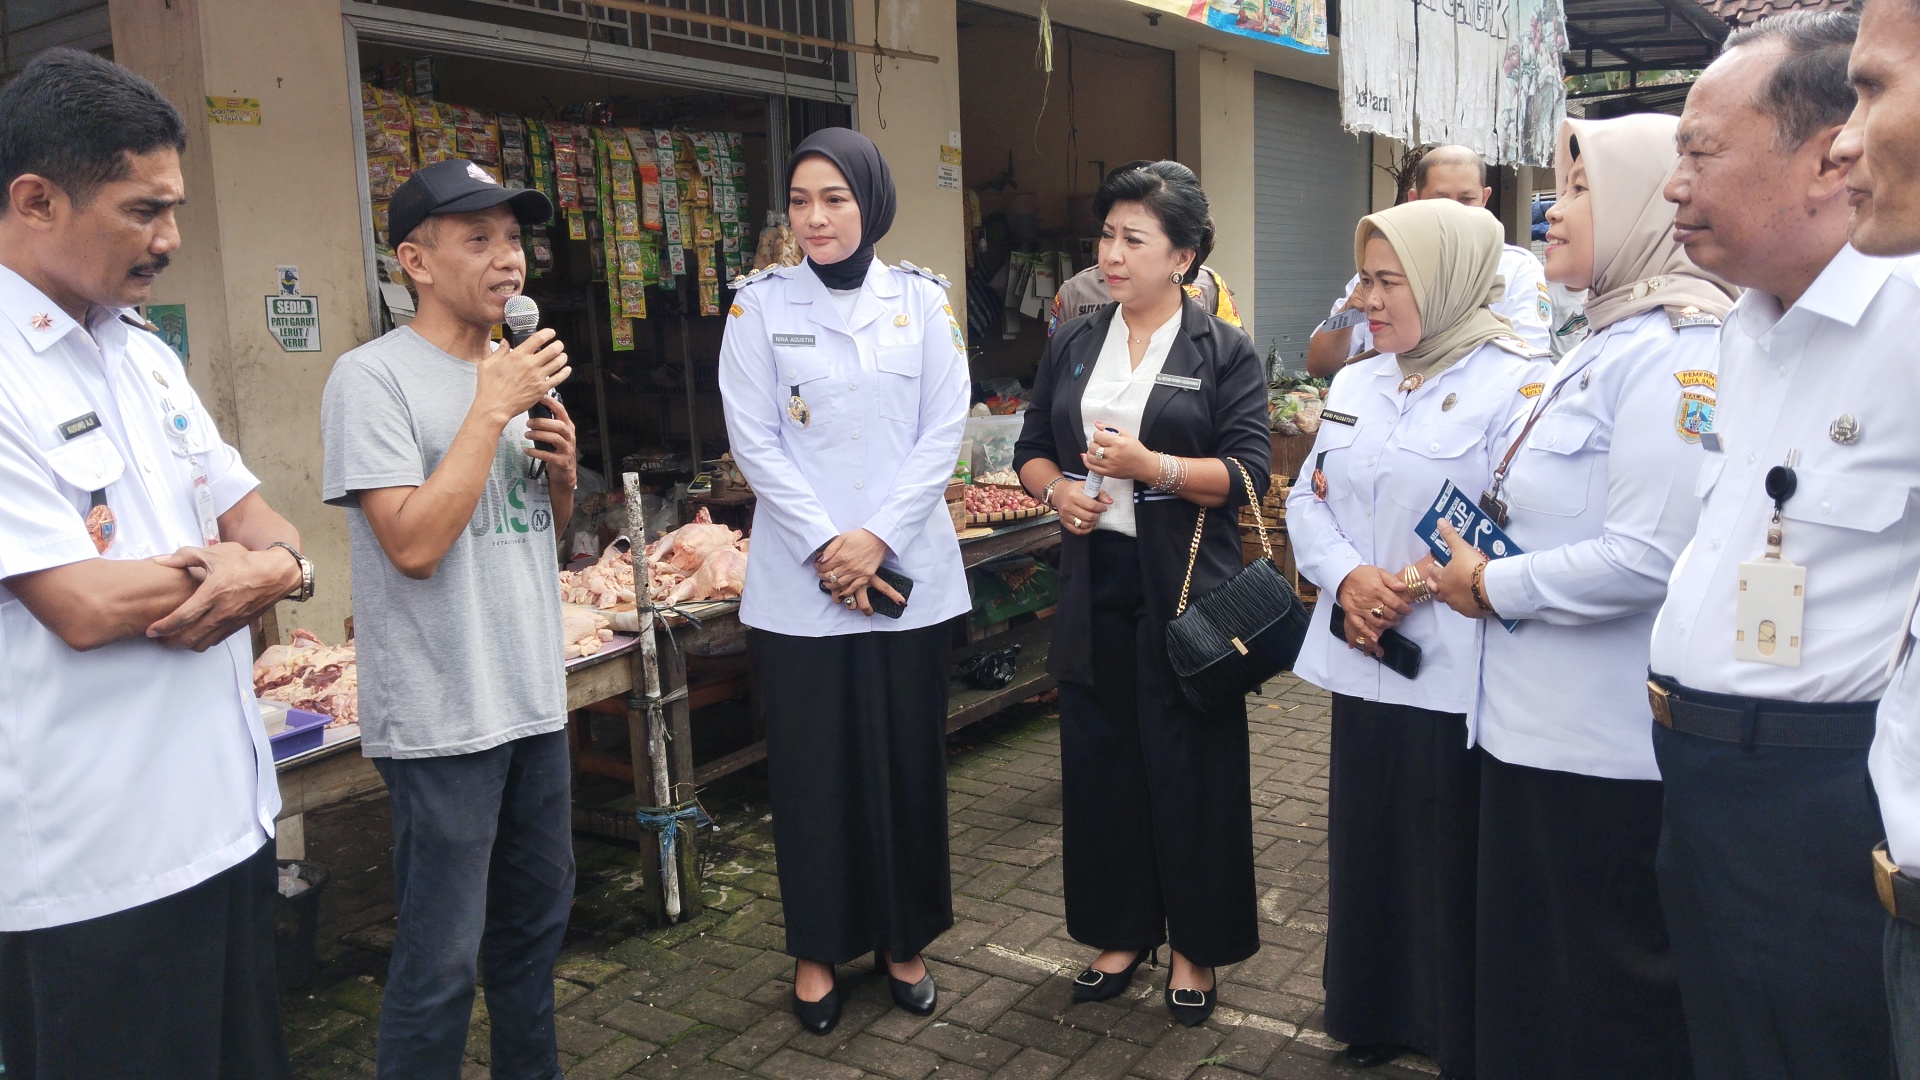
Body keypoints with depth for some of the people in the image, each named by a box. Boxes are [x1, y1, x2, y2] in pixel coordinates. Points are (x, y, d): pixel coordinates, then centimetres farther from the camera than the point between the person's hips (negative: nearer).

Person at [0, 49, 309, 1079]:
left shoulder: (146, 353, 9)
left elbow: (250, 509, 11)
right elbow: (85, 607, -24)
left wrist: (275, 564, -12)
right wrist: (232, 569, -8)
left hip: (227, 817, 8)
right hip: (95, 870, -7)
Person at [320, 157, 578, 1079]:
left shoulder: (515, 374, 10)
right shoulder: (374, 378, -12)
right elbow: (415, 542, -21)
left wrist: (561, 467, -3)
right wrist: (492, 410, -18)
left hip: (533, 696, 8)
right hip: (441, 717, -7)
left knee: (535, 918, 20)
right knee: (441, 962, 3)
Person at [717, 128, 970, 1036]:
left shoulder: (922, 300, 4)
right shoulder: (760, 304, 1)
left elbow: (944, 431, -1)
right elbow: (754, 440, -4)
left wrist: (878, 537, -11)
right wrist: (824, 546, -12)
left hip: (908, 573, 1)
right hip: (799, 581, -1)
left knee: (908, 758, 9)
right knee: (811, 764, 6)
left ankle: (904, 939, 28)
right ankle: (817, 948, 25)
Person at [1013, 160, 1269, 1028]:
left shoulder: (1224, 353, -2)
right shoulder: (1072, 346, 10)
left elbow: (1248, 470, -9)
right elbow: (1030, 448, 13)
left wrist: (1151, 466, -23)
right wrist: (1057, 489, -8)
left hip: (1186, 590, -4)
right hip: (1094, 583, 4)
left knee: (1190, 767, 4)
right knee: (1099, 760, 10)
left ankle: (1195, 947, 22)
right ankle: (1121, 934, 28)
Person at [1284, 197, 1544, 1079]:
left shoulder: (1515, 385, -11)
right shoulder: (1355, 384, 12)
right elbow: (1307, 500, 10)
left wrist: (1416, 590, -20)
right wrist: (1346, 577, -8)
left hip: (1456, 677, -6)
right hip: (1363, 663, 7)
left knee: (1451, 868, 6)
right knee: (1367, 848, 17)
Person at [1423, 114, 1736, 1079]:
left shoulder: (1674, 352, -17)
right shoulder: (1608, 345, 15)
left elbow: (1645, 558, -26)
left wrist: (1491, 587, -14)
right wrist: (1480, 560, 7)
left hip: (1606, 747, -10)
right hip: (1539, 723, 10)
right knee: (1529, 973, 21)